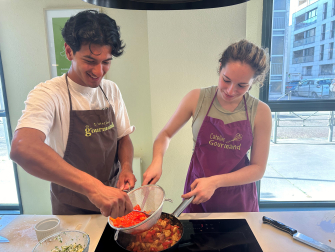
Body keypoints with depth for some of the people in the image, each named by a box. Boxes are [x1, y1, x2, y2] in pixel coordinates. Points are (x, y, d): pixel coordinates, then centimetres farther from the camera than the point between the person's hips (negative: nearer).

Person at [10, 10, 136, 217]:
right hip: (71, 210, -4)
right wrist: (93, 187, -48)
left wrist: (126, 167, -15)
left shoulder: (111, 90, -3)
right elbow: (22, 148, -38)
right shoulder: (48, 94, -20)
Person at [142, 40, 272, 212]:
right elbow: (165, 134, -2)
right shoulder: (197, 99, -11)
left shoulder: (260, 112, -12)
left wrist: (215, 181, -21)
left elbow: (258, 168, -9)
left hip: (239, 200, 0)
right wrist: (157, 160, -21)